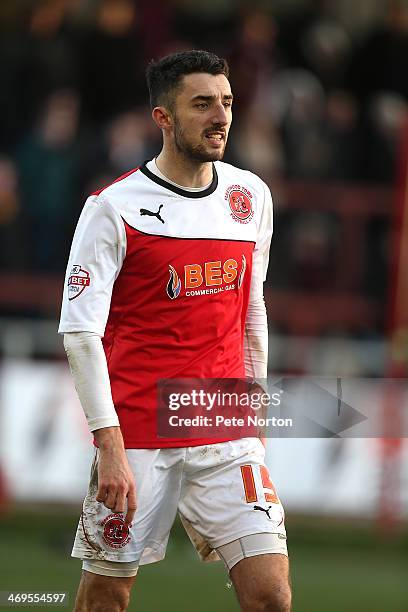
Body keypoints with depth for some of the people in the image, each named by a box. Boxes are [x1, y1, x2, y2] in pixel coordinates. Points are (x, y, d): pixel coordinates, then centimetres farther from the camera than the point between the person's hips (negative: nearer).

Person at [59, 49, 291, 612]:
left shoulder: (251, 196, 9)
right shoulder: (114, 208, -7)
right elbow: (80, 330, -11)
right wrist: (110, 442, -17)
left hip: (228, 438, 4)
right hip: (138, 434, -4)